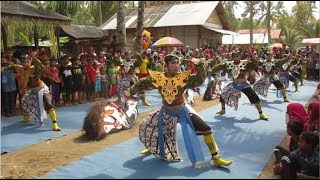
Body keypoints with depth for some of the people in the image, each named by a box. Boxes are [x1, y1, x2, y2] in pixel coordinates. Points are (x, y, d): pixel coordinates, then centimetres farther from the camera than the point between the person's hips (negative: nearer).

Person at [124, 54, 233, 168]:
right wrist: (130, 91, -15)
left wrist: (199, 65, -46)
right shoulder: (158, 77, -16)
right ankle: (153, 147, 45)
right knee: (145, 126, 13)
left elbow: (200, 80, -31)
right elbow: (142, 83, -5)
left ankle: (216, 159, -1)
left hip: (182, 110, -2)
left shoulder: (183, 77, -22)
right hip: (166, 111, 3)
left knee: (206, 129, -15)